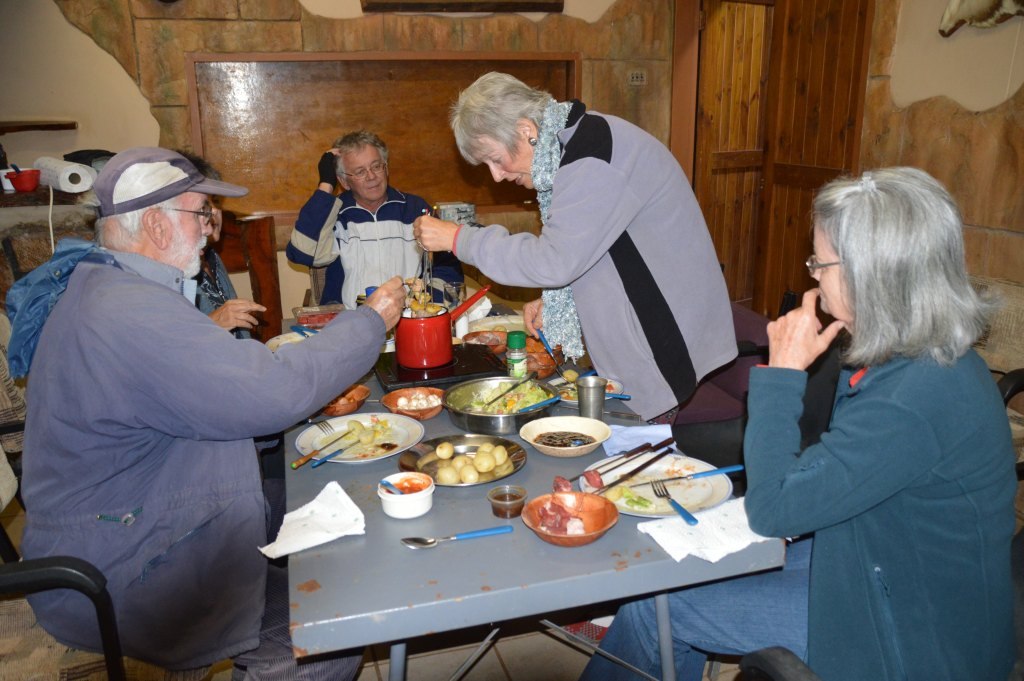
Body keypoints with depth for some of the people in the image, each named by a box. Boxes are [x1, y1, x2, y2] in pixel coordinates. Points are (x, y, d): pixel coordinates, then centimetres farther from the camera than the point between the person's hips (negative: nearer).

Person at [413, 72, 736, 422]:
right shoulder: (567, 146, 8)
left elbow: (555, 260, -26)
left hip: (661, 334, -9)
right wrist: (555, 300, 4)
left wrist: (459, 239, -18)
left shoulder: (591, 158, -23)